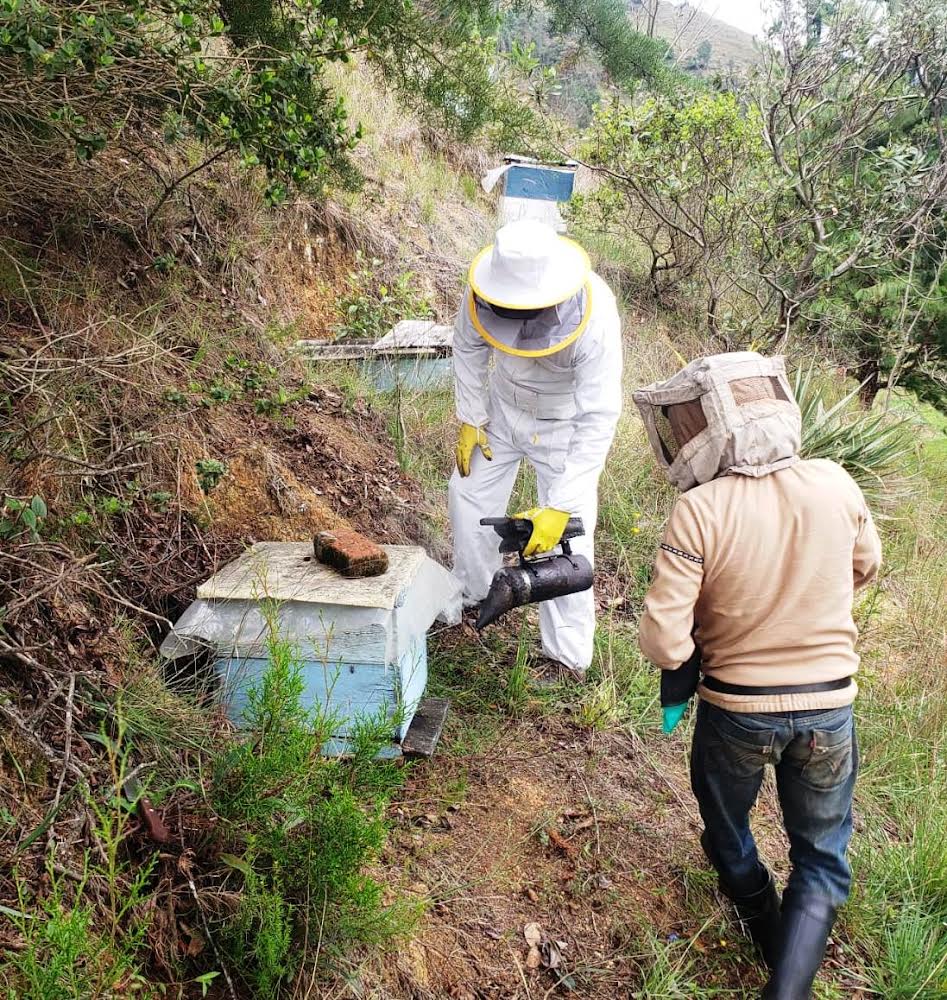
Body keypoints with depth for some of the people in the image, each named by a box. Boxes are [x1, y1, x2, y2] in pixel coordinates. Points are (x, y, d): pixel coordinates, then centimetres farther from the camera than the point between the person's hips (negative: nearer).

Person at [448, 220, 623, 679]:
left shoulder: (595, 318, -38)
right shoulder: (483, 289, -27)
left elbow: (599, 419, -35)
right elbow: (468, 348, -5)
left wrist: (560, 507, -38)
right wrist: (470, 420, -2)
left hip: (566, 422, -4)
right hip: (504, 405, 5)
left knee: (565, 536, -7)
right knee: (469, 491, 12)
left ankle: (569, 657, 7)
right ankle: (472, 593, 36)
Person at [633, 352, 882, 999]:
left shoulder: (699, 511, -23)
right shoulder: (835, 484, -12)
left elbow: (662, 642, -24)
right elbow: (865, 567, 8)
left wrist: (689, 654, -2)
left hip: (735, 709, -2)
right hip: (829, 708, 2)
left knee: (727, 830, 28)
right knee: (822, 863, 22)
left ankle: (766, 931, 49)